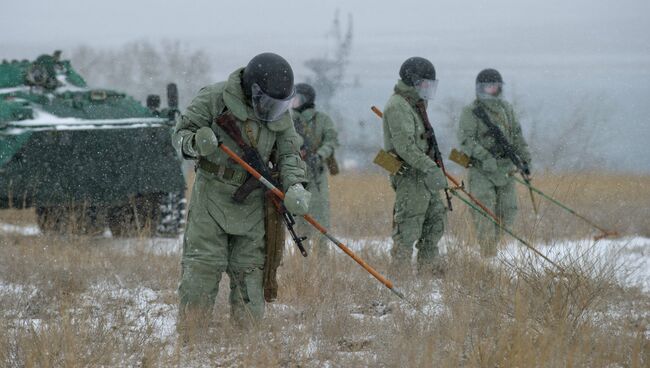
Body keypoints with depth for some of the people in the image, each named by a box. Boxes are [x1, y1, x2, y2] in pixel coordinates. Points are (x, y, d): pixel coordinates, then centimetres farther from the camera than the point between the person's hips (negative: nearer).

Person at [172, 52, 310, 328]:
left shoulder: (279, 112, 4)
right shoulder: (214, 98, -11)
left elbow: (289, 152, 4)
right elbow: (181, 132, -6)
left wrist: (295, 185, -15)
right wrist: (196, 144, -30)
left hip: (253, 202, 4)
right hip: (212, 197, -4)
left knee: (249, 270, 5)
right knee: (202, 267, -9)